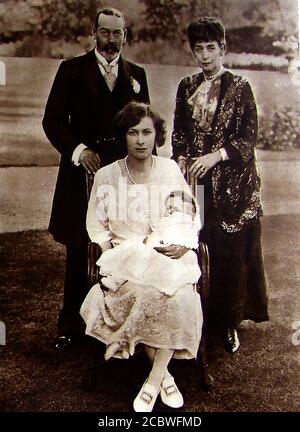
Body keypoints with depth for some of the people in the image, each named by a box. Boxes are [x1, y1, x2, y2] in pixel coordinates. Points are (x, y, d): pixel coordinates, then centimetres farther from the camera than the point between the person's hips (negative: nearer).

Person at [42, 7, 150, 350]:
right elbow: (52, 120, -1)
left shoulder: (136, 74, 13)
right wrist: (77, 149, -16)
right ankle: (71, 325, 18)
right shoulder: (72, 70, 4)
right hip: (82, 168, -2)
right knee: (78, 252, 5)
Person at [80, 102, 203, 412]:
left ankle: (153, 380, -11)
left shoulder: (171, 171, 2)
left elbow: (191, 217, 10)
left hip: (167, 253, 1)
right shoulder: (106, 176, 1)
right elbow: (96, 224, 9)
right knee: (140, 294, -31)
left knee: (180, 297, -29)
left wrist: (185, 245, -9)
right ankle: (163, 373, -8)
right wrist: (110, 254, -7)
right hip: (124, 254, 0)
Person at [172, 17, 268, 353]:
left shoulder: (239, 88, 0)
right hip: (195, 179, 4)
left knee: (231, 253, 0)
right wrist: (181, 158, -2)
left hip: (232, 181, -3)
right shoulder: (187, 87, 13)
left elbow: (249, 137, -5)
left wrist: (215, 156, -16)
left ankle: (229, 323, 15)